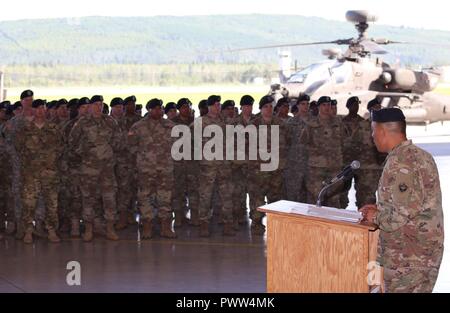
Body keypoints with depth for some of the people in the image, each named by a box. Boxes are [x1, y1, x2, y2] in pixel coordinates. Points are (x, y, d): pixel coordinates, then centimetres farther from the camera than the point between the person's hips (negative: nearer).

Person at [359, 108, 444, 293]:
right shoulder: (421, 155, 11)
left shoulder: (399, 161, -18)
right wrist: (381, 210, 15)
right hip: (427, 251, 9)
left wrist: (376, 217, -7)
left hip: (409, 258, -9)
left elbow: (404, 212, -24)